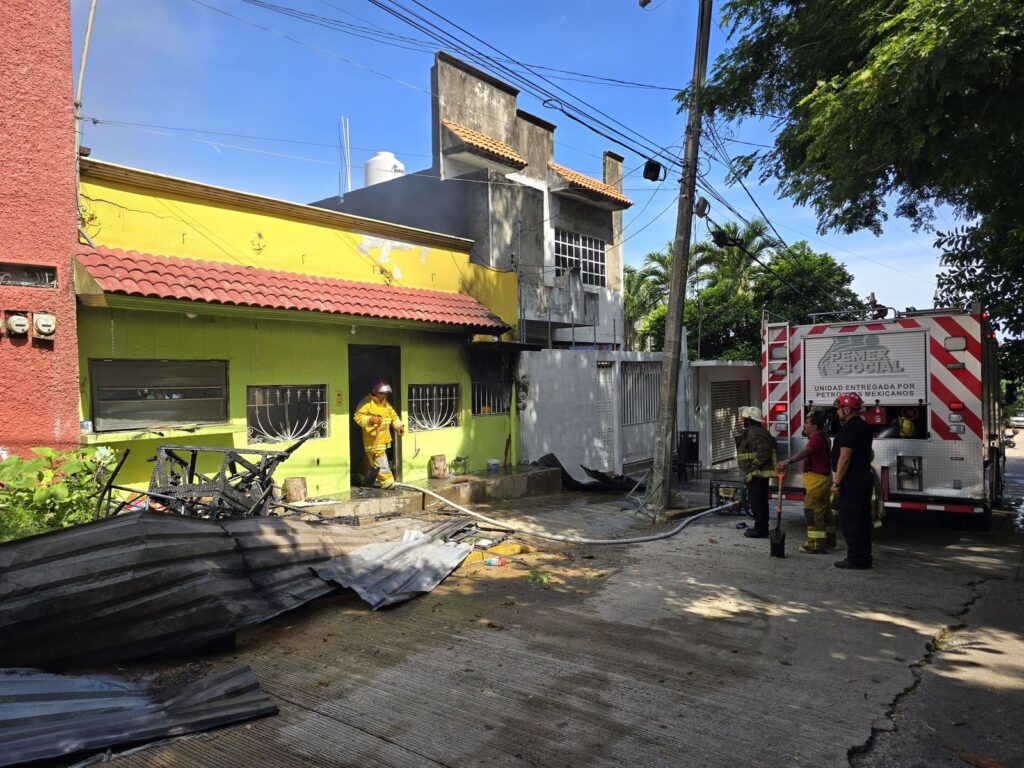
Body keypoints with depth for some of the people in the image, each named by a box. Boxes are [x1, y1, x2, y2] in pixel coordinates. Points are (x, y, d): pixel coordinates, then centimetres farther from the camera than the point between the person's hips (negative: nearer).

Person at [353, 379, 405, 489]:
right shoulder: (367, 402, -13)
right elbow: (357, 417, -18)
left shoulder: (385, 403, 15)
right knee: (381, 462, -11)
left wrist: (399, 426, 6)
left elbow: (393, 415, 21)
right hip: (373, 440, -8)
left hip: (383, 438, 8)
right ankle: (387, 482, -8)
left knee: (371, 460, 20)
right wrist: (371, 420, -32)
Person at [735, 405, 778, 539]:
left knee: (757, 502, -6)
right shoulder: (751, 432, 15)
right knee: (759, 502, 17)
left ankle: (760, 530, -1)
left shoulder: (755, 432, -18)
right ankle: (761, 528, 26)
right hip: (756, 474, 11)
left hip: (756, 474, -11)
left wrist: (753, 466, -22)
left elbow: (764, 450, -30)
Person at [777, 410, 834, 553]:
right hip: (822, 479, 11)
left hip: (817, 481, -11)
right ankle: (828, 541, 27)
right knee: (825, 511, 17)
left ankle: (817, 545, -8)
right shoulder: (821, 438, 15)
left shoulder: (817, 439, -20)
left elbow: (805, 451, -40)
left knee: (813, 510, -10)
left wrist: (789, 461, -52)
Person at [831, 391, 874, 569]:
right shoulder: (865, 426, 15)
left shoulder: (849, 428, -16)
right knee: (862, 519, 13)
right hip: (864, 477, 10)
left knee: (849, 521, -5)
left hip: (851, 481, -10)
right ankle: (864, 558, 19)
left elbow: (845, 457, -22)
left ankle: (855, 559, -3)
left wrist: (836, 482, -19)